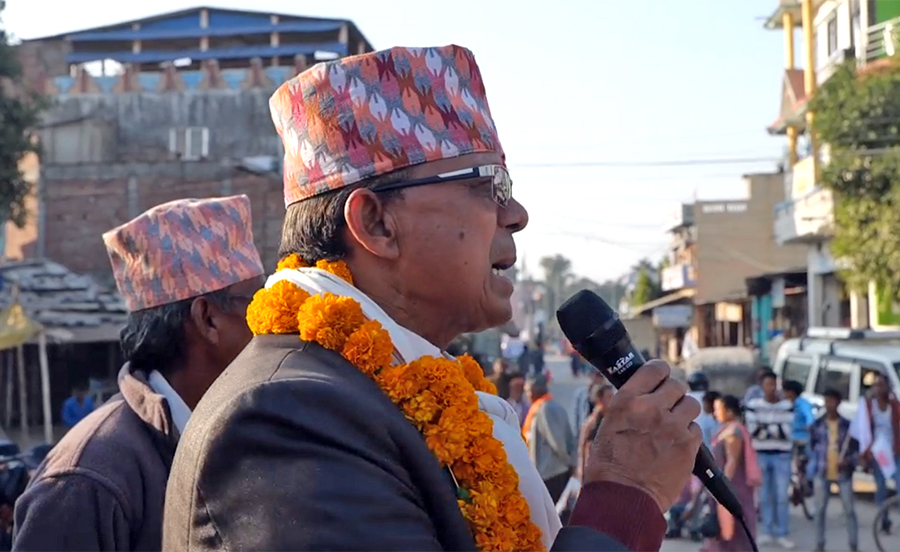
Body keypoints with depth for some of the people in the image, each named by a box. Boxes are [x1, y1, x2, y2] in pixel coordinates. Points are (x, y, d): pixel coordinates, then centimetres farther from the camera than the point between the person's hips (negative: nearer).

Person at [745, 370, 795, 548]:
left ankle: (782, 534, 7)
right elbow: (752, 429, -6)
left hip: (782, 455, -1)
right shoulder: (753, 405, 2)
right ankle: (768, 532, 16)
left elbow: (788, 431, -8)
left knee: (781, 497, -1)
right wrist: (775, 428, -14)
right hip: (761, 455, 1)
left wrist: (764, 427, -10)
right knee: (765, 496, 7)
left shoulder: (787, 405, -1)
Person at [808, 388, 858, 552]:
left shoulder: (847, 425, 0)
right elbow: (812, 446, 11)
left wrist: (849, 461, -12)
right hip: (822, 473, 1)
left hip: (843, 473, -1)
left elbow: (856, 448, 4)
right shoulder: (817, 424, 3)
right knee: (820, 510, 5)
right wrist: (813, 465, 5)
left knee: (849, 510, 0)